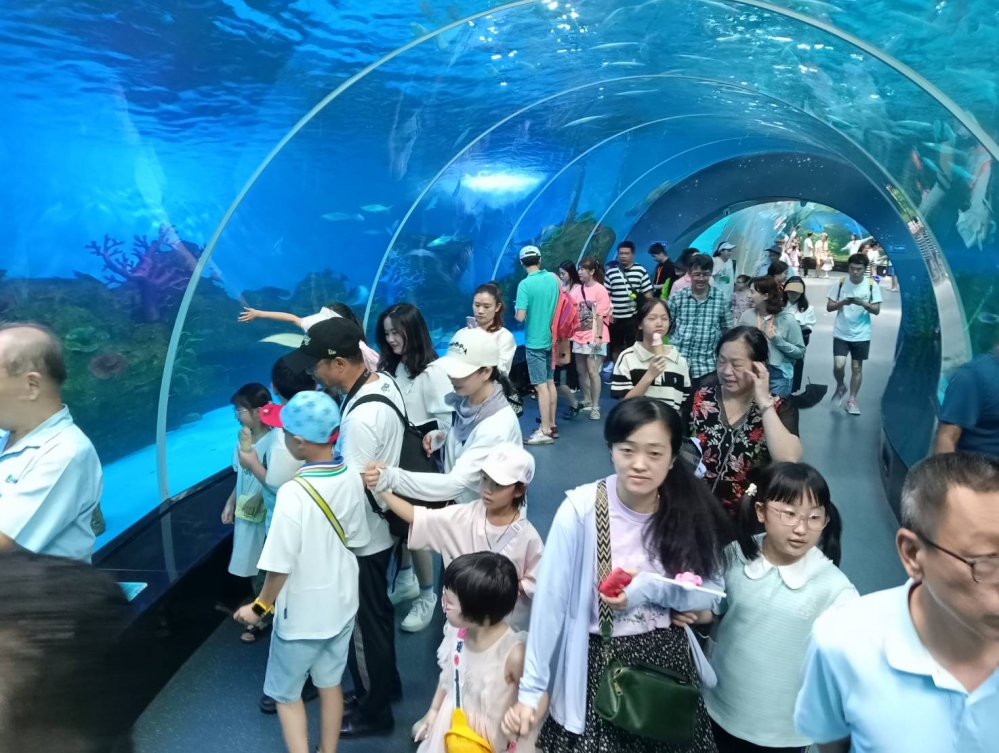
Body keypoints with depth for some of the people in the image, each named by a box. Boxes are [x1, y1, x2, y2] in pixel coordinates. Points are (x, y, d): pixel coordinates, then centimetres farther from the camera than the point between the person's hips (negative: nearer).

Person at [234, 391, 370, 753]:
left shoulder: (293, 493, -29)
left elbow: (280, 565, -22)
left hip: (302, 611, -6)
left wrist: (260, 606, -5)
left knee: (286, 692, 17)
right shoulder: (352, 476, -11)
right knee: (330, 681, 23)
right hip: (341, 601, 6)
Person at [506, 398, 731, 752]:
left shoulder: (691, 510, -11)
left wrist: (650, 588, -21)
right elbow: (550, 603, -18)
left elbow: (711, 594, -4)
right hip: (600, 664, -3)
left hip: (670, 660, 3)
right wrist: (531, 689, -15)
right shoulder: (580, 509, -22)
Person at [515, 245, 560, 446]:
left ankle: (545, 431, 0)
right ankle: (551, 424, 23)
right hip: (550, 338, 7)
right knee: (550, 382, 14)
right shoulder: (553, 278, 2)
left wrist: (517, 309, 0)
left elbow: (520, 316, -20)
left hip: (535, 341, -6)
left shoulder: (525, 284, -17)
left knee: (541, 386, -4)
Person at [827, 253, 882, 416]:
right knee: (839, 365, -11)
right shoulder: (840, 284, -3)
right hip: (841, 334, 0)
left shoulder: (872, 285, -4)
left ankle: (852, 400, 20)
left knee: (857, 367, 7)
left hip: (861, 335, 0)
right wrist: (842, 302, -20)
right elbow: (829, 307, -2)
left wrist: (864, 304, -22)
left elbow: (877, 310, -4)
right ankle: (840, 387, 20)